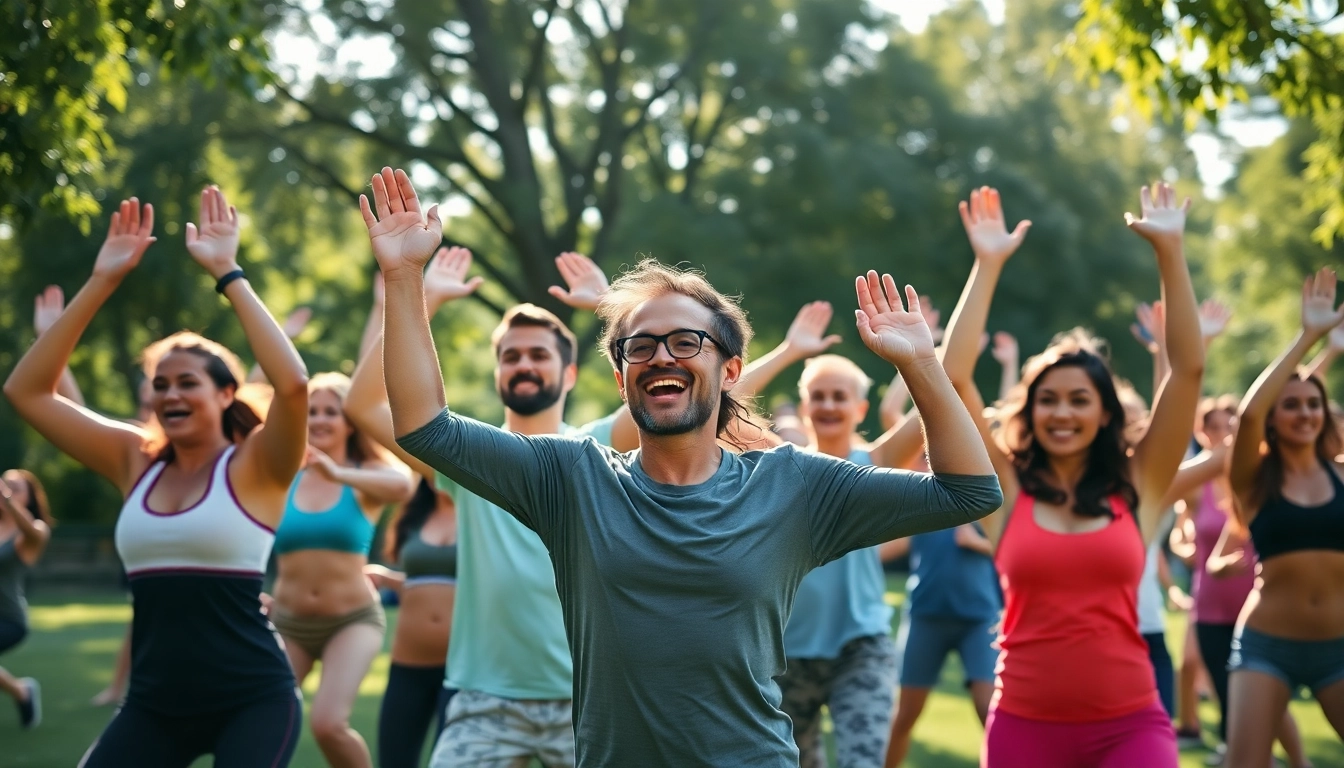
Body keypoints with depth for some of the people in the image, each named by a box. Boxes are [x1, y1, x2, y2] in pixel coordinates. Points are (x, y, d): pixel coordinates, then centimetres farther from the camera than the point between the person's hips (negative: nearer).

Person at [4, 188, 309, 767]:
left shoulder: (253, 467, -6)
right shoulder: (135, 462, 7)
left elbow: (294, 383, -25)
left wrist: (227, 273, -19)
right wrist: (101, 283, -2)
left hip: (252, 702, -4)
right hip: (154, 706, 5)